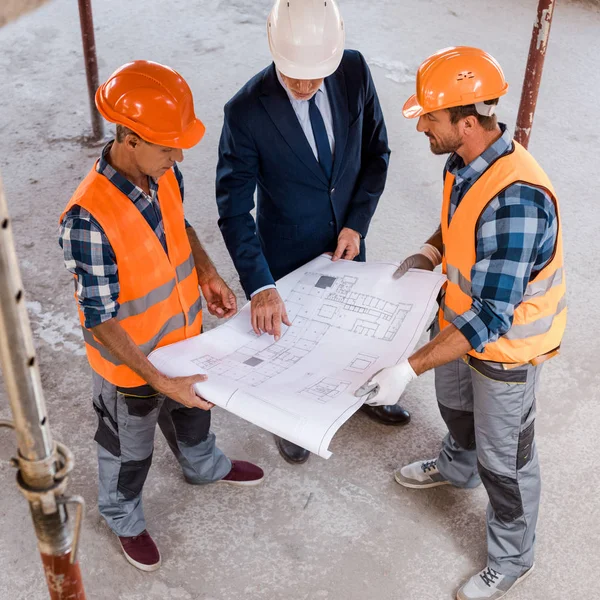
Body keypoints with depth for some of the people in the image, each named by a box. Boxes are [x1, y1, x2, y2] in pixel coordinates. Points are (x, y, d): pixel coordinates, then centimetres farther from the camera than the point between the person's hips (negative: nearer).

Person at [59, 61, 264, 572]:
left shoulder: (163, 173, -16)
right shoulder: (89, 220, -38)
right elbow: (100, 320, -29)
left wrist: (207, 272, -8)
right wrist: (159, 381, -30)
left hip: (183, 332, 6)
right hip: (131, 360, -6)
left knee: (194, 407, 33)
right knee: (130, 449, 22)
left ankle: (204, 467, 65)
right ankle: (124, 519, 53)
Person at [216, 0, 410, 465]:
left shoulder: (355, 70, -19)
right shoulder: (246, 112, -31)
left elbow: (376, 152, -6)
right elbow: (234, 208, -28)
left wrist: (357, 223, -13)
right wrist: (259, 286, -36)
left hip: (346, 237, 4)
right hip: (288, 251, -4)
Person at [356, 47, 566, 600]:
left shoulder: (516, 201, -39)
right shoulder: (466, 161, -11)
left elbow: (489, 317, -36)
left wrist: (410, 368, -37)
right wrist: (432, 252, -6)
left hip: (506, 346, -8)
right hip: (463, 318, 8)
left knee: (504, 459, 13)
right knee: (454, 403, 33)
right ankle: (458, 467, 66)